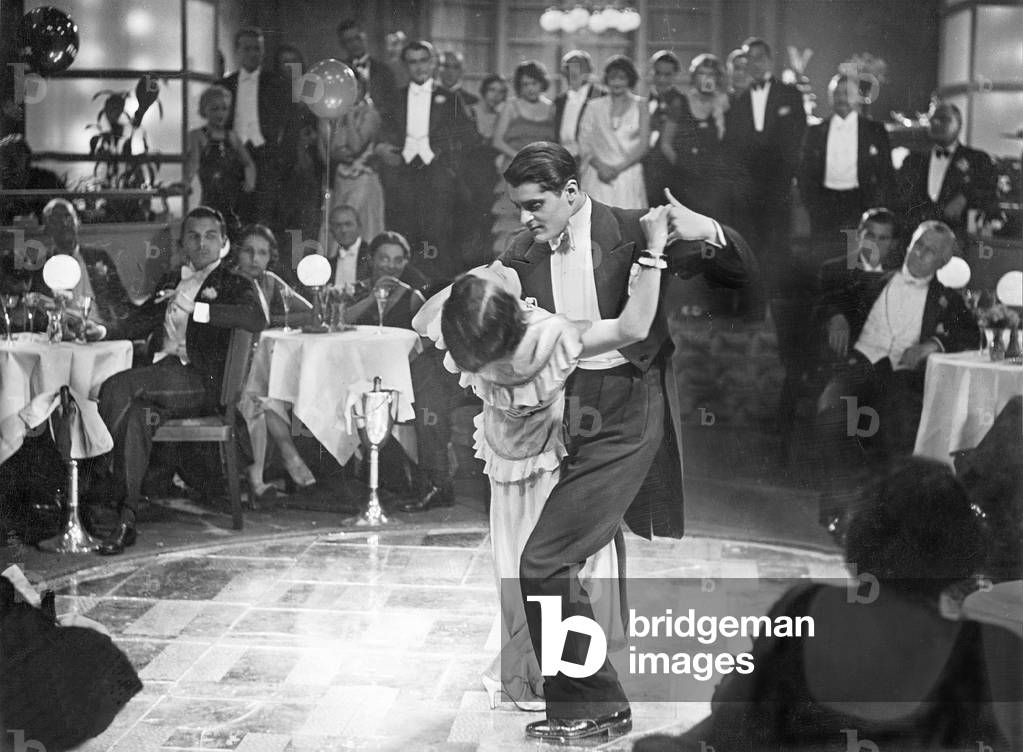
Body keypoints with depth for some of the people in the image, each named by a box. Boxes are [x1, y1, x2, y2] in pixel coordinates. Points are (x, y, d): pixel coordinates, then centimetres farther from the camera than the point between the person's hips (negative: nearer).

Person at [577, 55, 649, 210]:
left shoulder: (639, 106, 8)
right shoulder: (594, 107, 11)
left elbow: (643, 144, 1)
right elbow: (584, 143, 6)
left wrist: (618, 168, -8)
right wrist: (600, 166, -11)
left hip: (629, 174, -1)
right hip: (598, 177, 1)